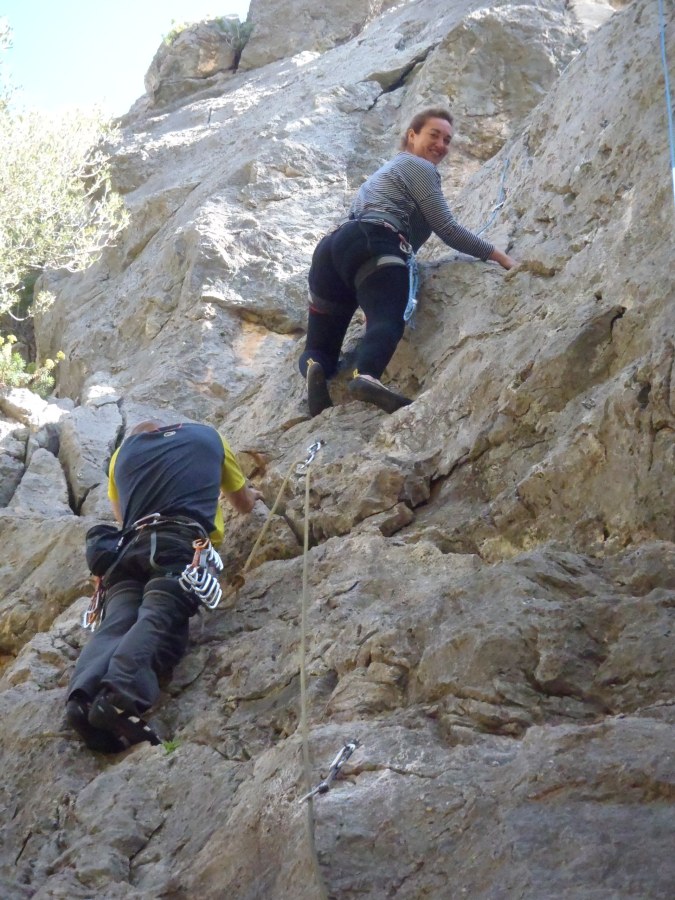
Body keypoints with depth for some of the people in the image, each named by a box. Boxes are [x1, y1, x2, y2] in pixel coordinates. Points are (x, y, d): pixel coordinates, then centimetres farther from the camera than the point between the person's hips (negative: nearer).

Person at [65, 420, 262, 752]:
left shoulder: (123, 453, 36)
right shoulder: (207, 436, 32)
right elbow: (244, 505, 45)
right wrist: (251, 495, 68)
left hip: (131, 548, 3)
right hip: (182, 544, -3)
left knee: (116, 624, -13)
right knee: (158, 621, -22)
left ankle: (83, 697, -44)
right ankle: (121, 696, -50)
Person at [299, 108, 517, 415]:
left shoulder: (388, 170, 43)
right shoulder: (419, 167, 16)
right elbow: (447, 229, 10)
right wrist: (499, 256, 18)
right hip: (373, 247, -8)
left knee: (320, 350, 10)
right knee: (388, 320, -33)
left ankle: (315, 368, -27)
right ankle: (366, 376, -65)